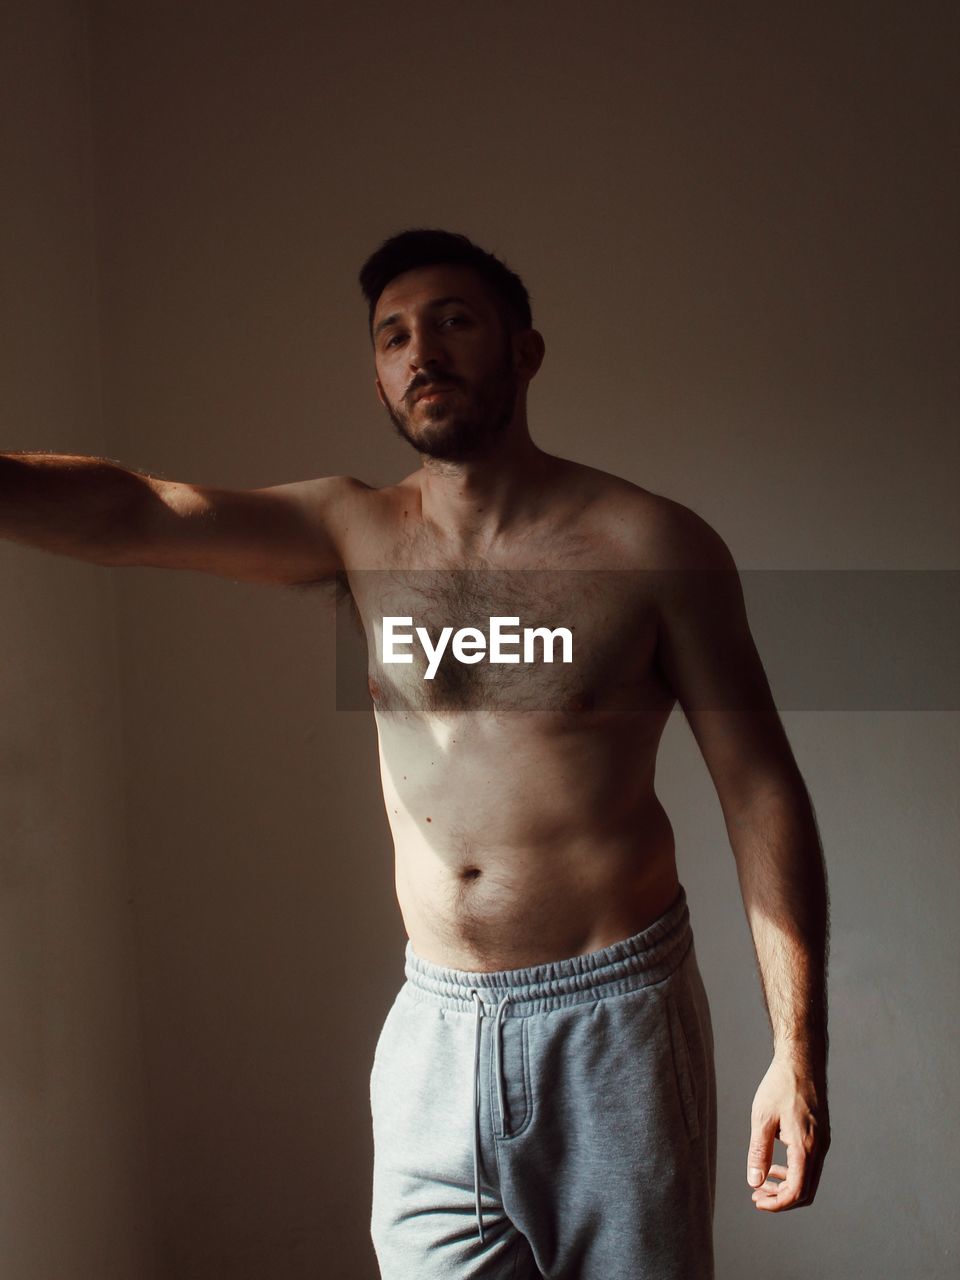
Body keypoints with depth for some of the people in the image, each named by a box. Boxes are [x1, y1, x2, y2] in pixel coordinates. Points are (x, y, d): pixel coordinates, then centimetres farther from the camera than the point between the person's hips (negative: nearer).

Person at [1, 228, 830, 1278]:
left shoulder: (653, 545, -6)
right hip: (436, 1026, 3)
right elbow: (127, 515, -10)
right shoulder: (354, 532, 3)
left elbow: (761, 791, -6)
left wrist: (797, 1051, -10)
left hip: (614, 1020, -2)